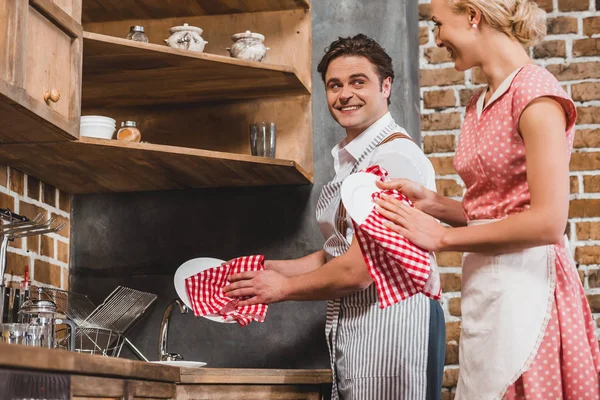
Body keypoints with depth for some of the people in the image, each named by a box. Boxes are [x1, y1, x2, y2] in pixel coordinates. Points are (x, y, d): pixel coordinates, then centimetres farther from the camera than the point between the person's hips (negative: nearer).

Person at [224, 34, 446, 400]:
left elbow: (359, 269, -20)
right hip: (354, 325, 9)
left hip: (389, 326, -9)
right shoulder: (351, 159, 14)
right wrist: (271, 269, 10)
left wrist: (285, 287, -6)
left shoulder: (394, 157, -16)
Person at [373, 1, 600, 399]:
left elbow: (548, 222, -18)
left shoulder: (535, 90, -12)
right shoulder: (480, 104, 13)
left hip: (525, 281, -8)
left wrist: (442, 236, -11)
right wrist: (431, 202, -1)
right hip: (483, 284, 8)